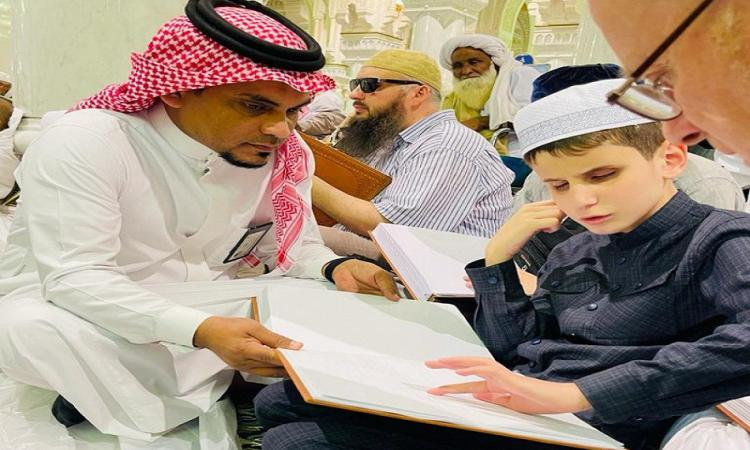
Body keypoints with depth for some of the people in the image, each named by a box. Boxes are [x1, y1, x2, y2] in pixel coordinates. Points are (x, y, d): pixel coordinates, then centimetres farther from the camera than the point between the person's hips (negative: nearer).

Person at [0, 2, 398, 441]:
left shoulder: (285, 153, -8)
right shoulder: (82, 145, -26)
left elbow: (290, 247, 2)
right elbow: (75, 280, -30)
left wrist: (334, 268, -22)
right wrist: (201, 331, -45)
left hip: (211, 314, 5)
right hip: (80, 311, -4)